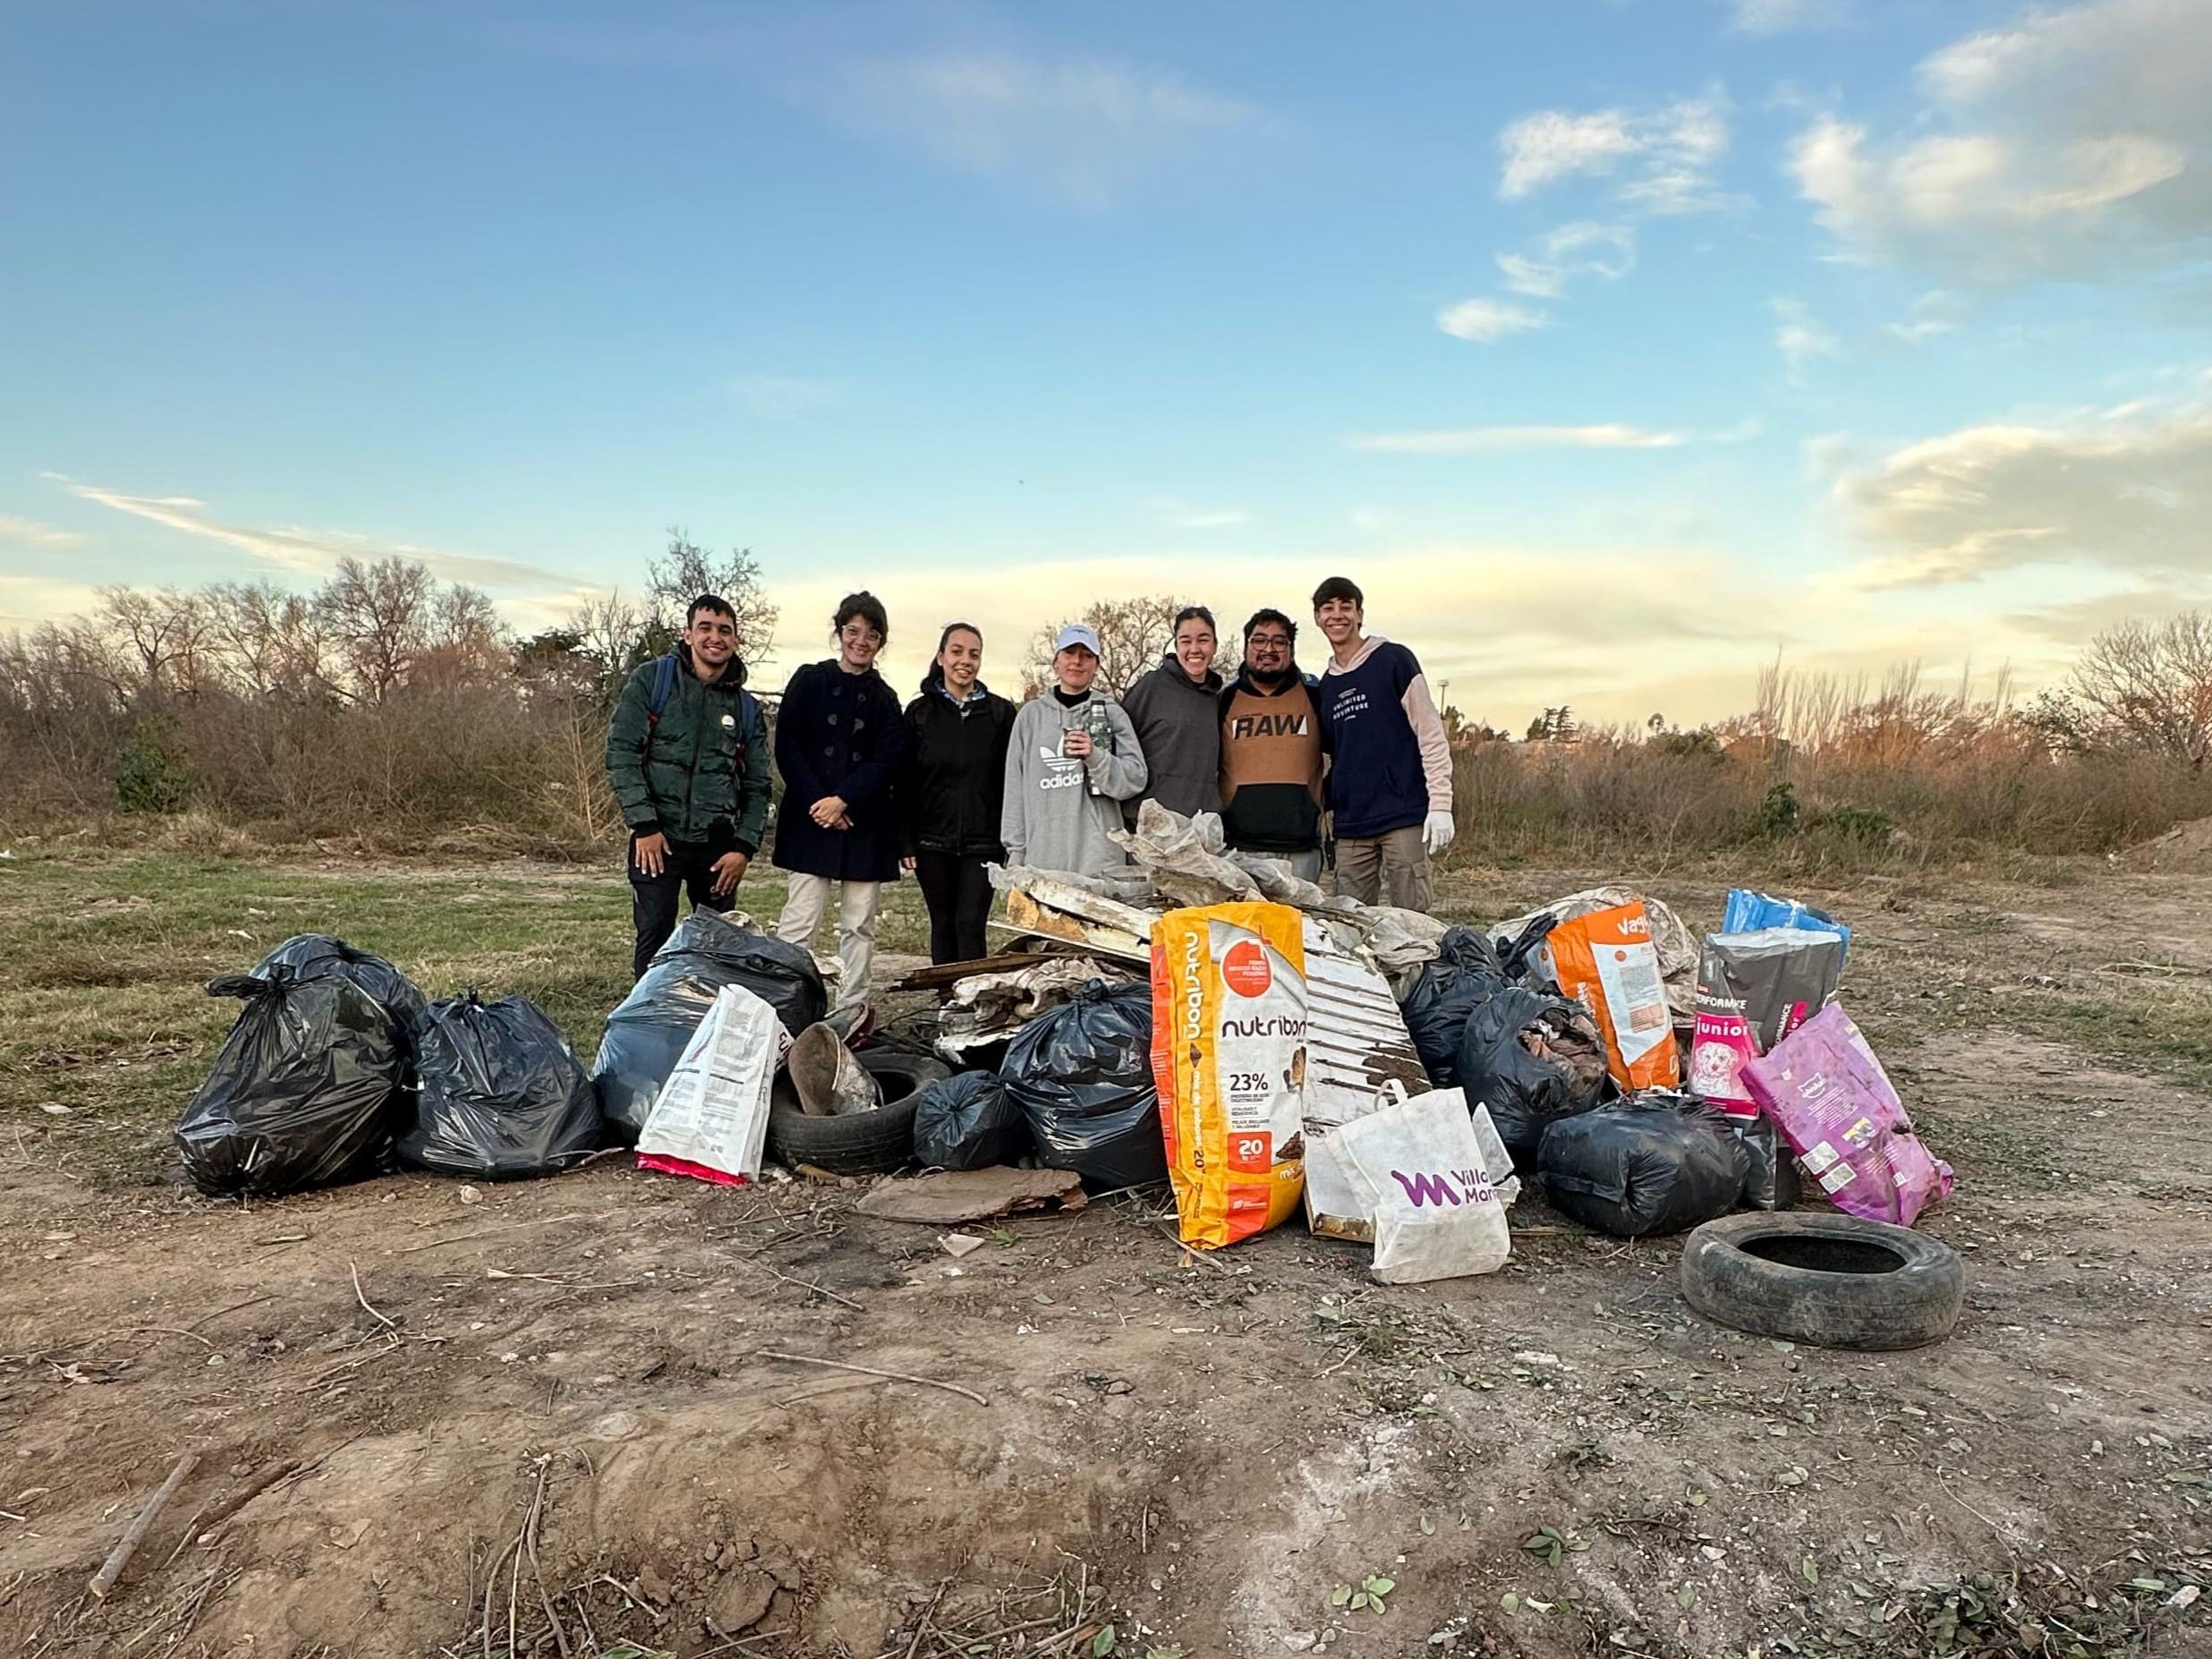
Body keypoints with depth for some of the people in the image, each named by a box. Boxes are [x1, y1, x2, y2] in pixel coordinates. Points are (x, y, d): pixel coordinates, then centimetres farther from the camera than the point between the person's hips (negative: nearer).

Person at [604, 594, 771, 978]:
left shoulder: (747, 708, 12)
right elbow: (621, 752, -5)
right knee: (655, 939, -4)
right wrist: (644, 825, -12)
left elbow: (756, 785, 11)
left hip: (719, 845, 3)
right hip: (658, 838, -3)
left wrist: (744, 847, 0)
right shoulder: (651, 680, 1)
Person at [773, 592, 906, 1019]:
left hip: (865, 821, 2)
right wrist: (816, 801, -11)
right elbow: (787, 747, -1)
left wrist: (843, 800, -13)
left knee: (859, 924, 5)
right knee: (800, 920, -7)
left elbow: (887, 761, 0)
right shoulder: (809, 681, 6)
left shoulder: (884, 699, 11)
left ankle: (851, 1011, 11)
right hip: (810, 819, -2)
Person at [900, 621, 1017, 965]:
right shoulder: (919, 712, 5)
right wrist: (906, 840, -2)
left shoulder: (1000, 713, 3)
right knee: (943, 925, 9)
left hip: (982, 842, -1)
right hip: (933, 841, 2)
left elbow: (1011, 779, 2)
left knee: (971, 926, -7)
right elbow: (905, 781, 4)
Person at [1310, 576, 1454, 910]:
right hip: (1350, 827, 5)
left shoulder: (1394, 660, 0)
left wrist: (1440, 804, -11)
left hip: (1405, 818, -5)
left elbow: (1431, 736, -4)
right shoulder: (1325, 685, 16)